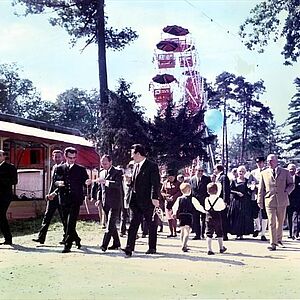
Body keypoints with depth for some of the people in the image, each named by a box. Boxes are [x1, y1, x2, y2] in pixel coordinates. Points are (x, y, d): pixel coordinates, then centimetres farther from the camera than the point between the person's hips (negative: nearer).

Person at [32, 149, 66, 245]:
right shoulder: (54, 167, 15)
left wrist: (55, 193, -19)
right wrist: (49, 194, 9)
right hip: (52, 196, 7)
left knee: (64, 218, 2)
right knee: (47, 216, 2)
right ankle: (41, 237, 2)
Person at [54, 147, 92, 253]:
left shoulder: (80, 169, 6)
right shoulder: (59, 168, 11)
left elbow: (85, 183, 4)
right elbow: (54, 181, 9)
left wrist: (87, 182, -19)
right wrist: (58, 183, -14)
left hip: (75, 199, -3)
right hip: (64, 199, 3)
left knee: (71, 223, -11)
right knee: (67, 223, 11)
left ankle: (67, 245, -9)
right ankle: (76, 239, 31)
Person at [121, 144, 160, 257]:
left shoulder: (152, 166, -9)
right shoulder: (136, 166, 15)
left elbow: (155, 183, -15)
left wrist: (155, 198, -23)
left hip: (148, 201, -7)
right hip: (137, 201, 7)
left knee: (151, 225, 6)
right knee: (133, 224, -1)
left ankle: (152, 248, 17)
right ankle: (129, 248, -3)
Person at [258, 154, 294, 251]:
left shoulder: (285, 172, 6)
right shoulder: (264, 173, 7)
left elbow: (291, 184, 12)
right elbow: (261, 188, 8)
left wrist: (286, 191, -6)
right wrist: (260, 201, 5)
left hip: (282, 201, 1)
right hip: (269, 201, -1)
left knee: (280, 222, 13)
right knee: (272, 223, -5)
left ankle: (278, 240, 31)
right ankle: (273, 244, -3)